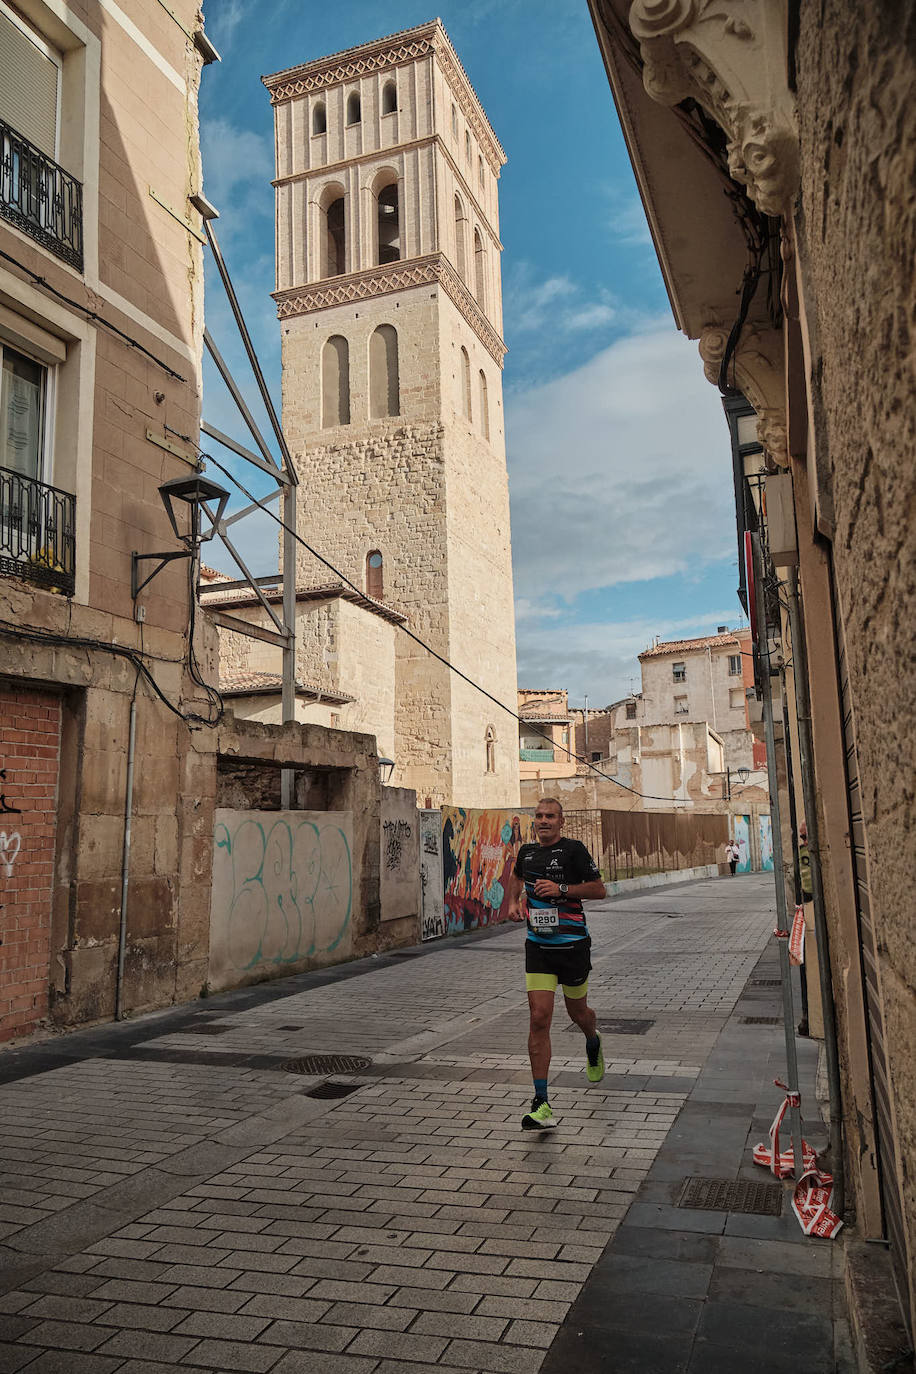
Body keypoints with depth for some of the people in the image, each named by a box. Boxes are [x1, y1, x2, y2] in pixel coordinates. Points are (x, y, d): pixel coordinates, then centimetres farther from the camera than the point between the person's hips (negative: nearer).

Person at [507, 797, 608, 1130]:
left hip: (572, 944, -2)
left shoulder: (573, 850, -9)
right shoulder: (526, 852, 6)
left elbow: (599, 890, -8)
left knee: (578, 1012, 16)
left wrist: (561, 888, -19)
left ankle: (593, 1043, 56)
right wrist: (514, 902, 11)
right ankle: (541, 1106, -7)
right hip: (538, 947, 3)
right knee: (539, 1018, -9)